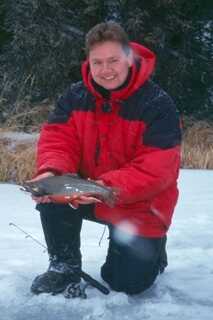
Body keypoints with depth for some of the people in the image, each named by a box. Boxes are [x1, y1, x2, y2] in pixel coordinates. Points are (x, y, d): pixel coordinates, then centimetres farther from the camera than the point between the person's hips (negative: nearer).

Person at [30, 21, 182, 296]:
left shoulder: (157, 104, -21)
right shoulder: (76, 96, -7)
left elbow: (156, 170, -25)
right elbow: (58, 141, -11)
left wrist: (107, 187, -38)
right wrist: (51, 173, -35)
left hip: (139, 207, -3)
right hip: (87, 192, 3)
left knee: (127, 284, -3)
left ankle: (152, 248, 33)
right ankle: (64, 266, -2)